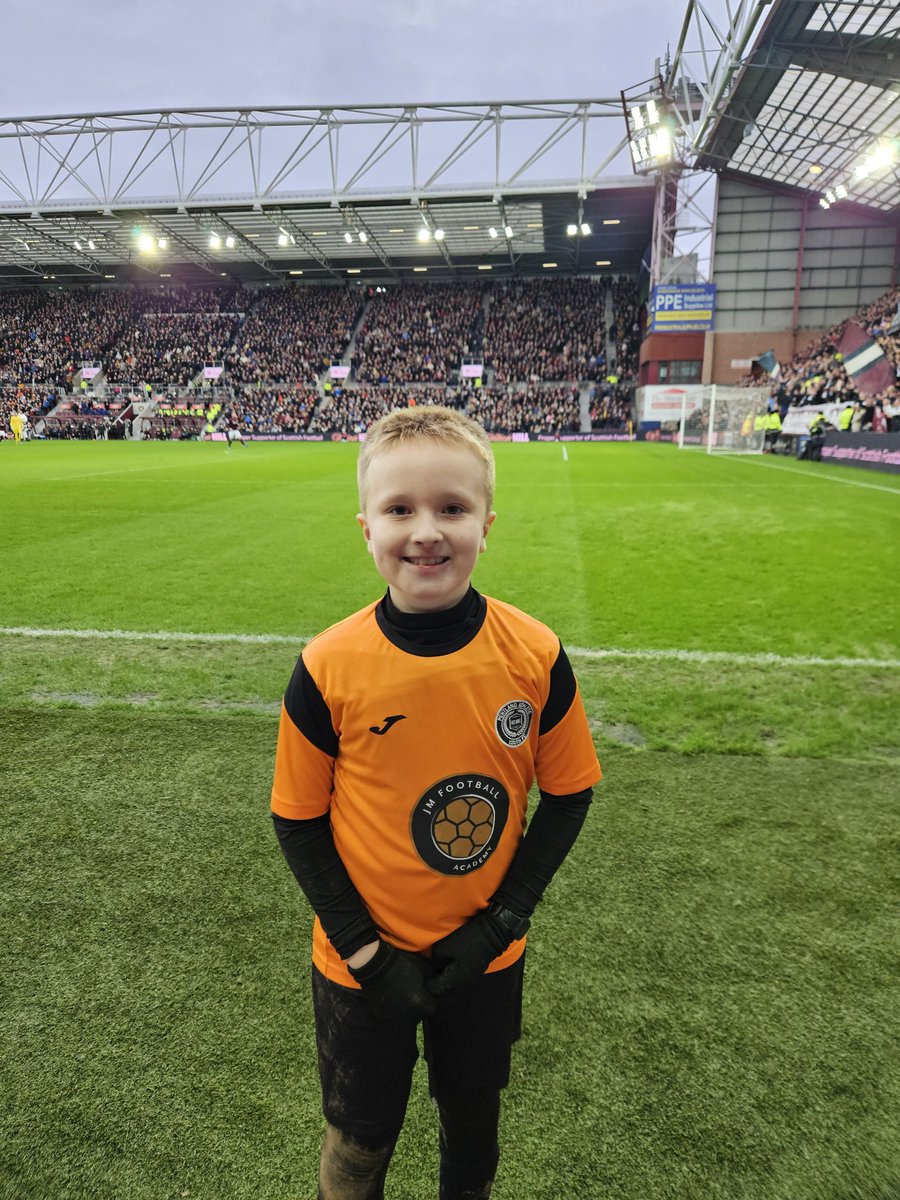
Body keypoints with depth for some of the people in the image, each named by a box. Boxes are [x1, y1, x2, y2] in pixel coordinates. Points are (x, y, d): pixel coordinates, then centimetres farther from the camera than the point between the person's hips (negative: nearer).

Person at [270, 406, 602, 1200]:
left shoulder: (535, 656, -19)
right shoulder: (329, 667, -21)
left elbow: (568, 794, -6)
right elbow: (298, 818, -9)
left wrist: (502, 921, -11)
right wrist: (363, 948, -12)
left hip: (486, 961, 2)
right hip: (362, 967, -1)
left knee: (473, 1119, 28)